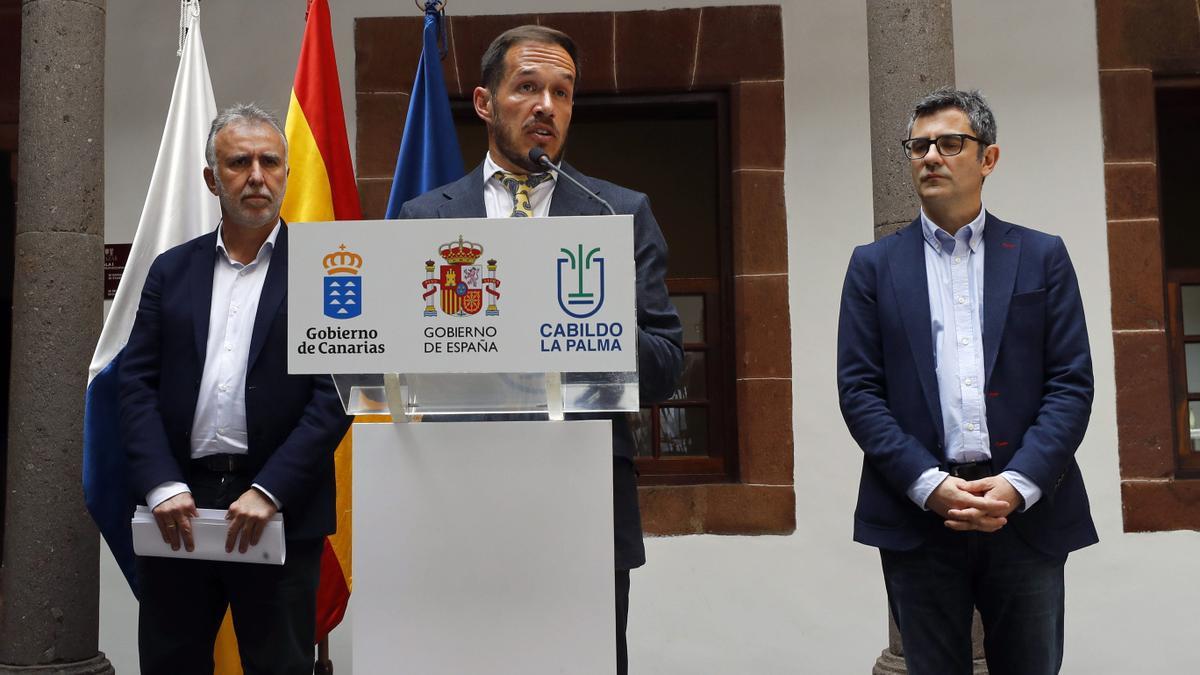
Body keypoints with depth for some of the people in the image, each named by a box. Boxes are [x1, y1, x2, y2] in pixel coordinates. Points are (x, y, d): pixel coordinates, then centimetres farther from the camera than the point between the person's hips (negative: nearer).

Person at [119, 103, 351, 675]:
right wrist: (163, 486, -8)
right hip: (176, 507, 3)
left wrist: (270, 492, -14)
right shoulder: (171, 270, 11)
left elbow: (335, 392, -7)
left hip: (281, 512, -3)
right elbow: (137, 383, 5)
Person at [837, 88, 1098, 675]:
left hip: (1028, 511, 0)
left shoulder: (1042, 257, 8)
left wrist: (1018, 484, -12)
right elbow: (858, 388, 0)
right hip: (917, 513, 0)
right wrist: (929, 485, -11)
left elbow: (1072, 383, 1)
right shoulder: (875, 265, 8)